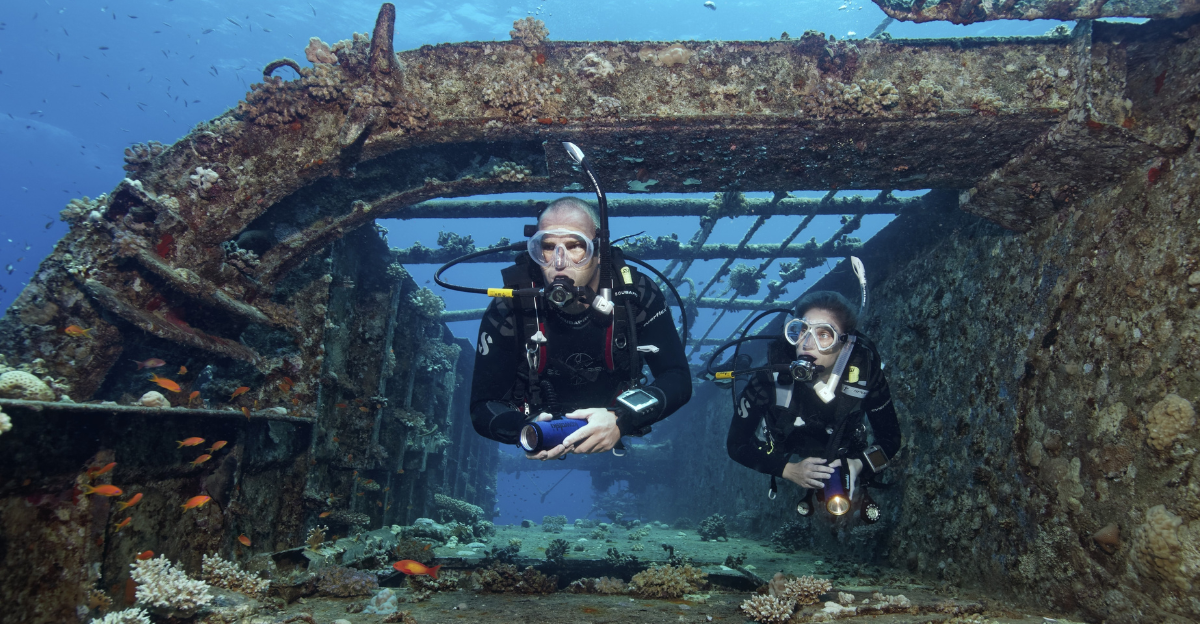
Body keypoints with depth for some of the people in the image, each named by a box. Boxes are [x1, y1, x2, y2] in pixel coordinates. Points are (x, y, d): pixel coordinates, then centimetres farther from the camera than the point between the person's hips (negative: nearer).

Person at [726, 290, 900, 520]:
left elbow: (890, 438, -17)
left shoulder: (864, 371, -31)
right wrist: (788, 470, -37)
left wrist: (858, 465, -35)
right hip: (787, 456, -1)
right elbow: (736, 444, -25)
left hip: (842, 456, 1)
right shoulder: (770, 376, -36)